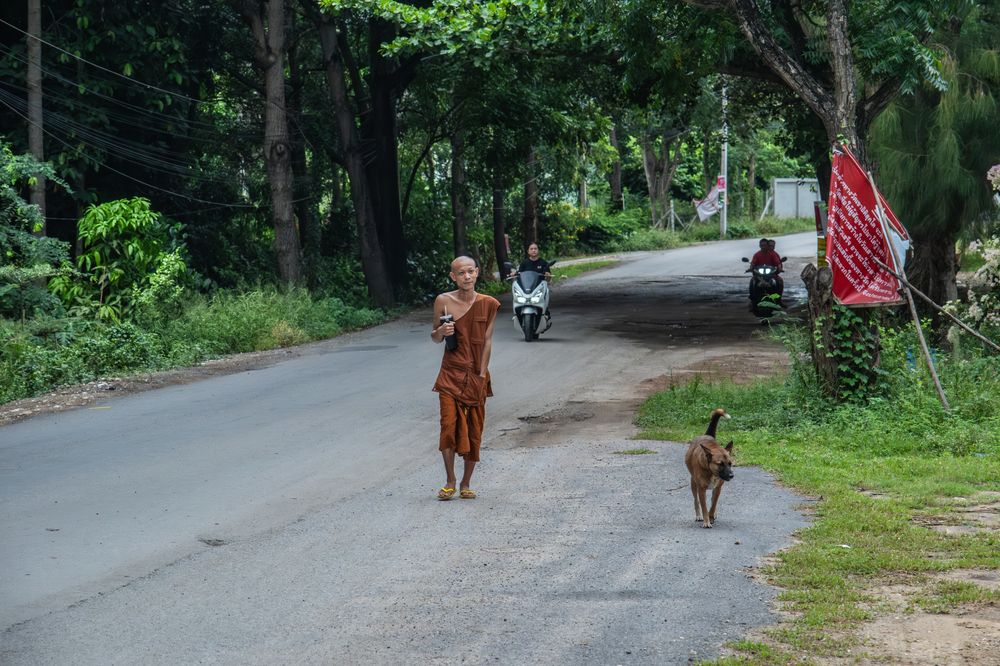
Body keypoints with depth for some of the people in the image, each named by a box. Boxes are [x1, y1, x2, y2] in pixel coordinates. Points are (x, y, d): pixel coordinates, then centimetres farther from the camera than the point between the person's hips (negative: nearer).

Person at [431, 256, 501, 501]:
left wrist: (482, 375, -7)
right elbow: (434, 337, 8)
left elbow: (487, 341, -1)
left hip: (476, 375, 1)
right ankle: (450, 481, 5)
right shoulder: (443, 301, -3)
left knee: (474, 430, 4)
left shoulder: (488, 304, -2)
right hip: (450, 373, -1)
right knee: (449, 424, -10)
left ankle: (466, 483, 17)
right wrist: (441, 331, -15)